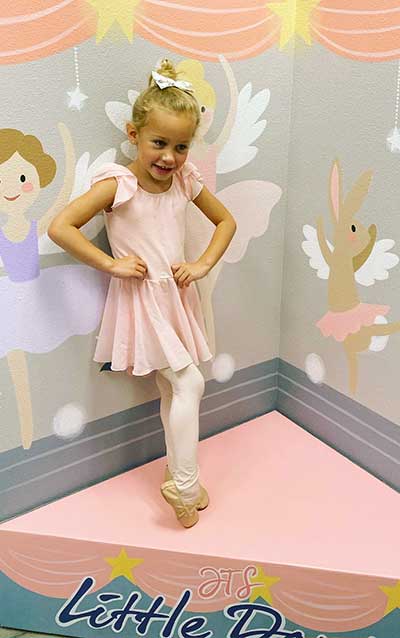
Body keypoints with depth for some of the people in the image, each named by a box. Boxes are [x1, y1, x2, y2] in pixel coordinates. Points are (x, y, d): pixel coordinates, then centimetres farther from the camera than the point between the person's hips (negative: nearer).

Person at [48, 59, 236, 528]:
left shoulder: (185, 179, 0)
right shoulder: (117, 183, -15)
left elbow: (225, 221, 12)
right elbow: (60, 228, -20)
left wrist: (203, 264, -2)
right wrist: (111, 263, -19)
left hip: (177, 296, 6)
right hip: (140, 299, -6)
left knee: (173, 391, 15)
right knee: (190, 384, -12)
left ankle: (180, 476, 32)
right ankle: (184, 485, 5)